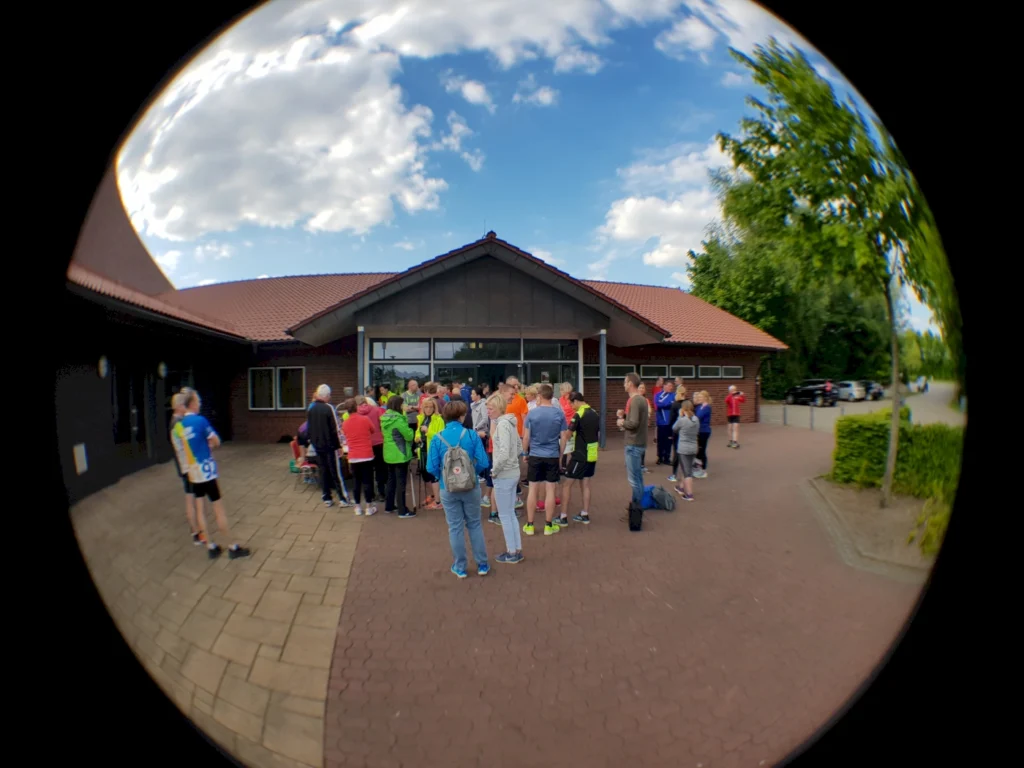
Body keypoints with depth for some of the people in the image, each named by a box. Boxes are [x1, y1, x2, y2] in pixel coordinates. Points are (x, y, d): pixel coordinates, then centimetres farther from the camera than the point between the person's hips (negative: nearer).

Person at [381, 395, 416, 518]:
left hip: (389, 454, 8)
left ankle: (389, 506, 28)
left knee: (391, 480, 19)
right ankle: (403, 511, 3)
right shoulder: (398, 419, -21)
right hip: (400, 455, -8)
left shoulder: (385, 418, 5)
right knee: (401, 483, -2)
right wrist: (410, 430, 3)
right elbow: (409, 436, -17)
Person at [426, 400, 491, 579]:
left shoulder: (437, 438, -10)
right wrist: (472, 473, 6)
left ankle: (460, 567, 23)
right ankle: (482, 564, 24)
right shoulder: (472, 435, -12)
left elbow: (432, 467, -11)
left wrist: (443, 477, 9)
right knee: (475, 524, 16)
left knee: (455, 528, 12)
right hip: (471, 487, 0)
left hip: (448, 489, 0)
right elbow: (483, 462, -14)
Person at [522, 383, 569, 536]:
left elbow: (526, 437, -4)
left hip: (535, 455, 0)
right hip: (553, 456, 0)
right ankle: (548, 525, 13)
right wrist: (560, 455, 11)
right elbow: (563, 437, -1)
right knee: (550, 490, 6)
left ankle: (529, 525, 14)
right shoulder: (559, 413, -3)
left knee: (533, 490, 8)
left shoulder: (532, 413, -6)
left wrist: (525, 453, 10)